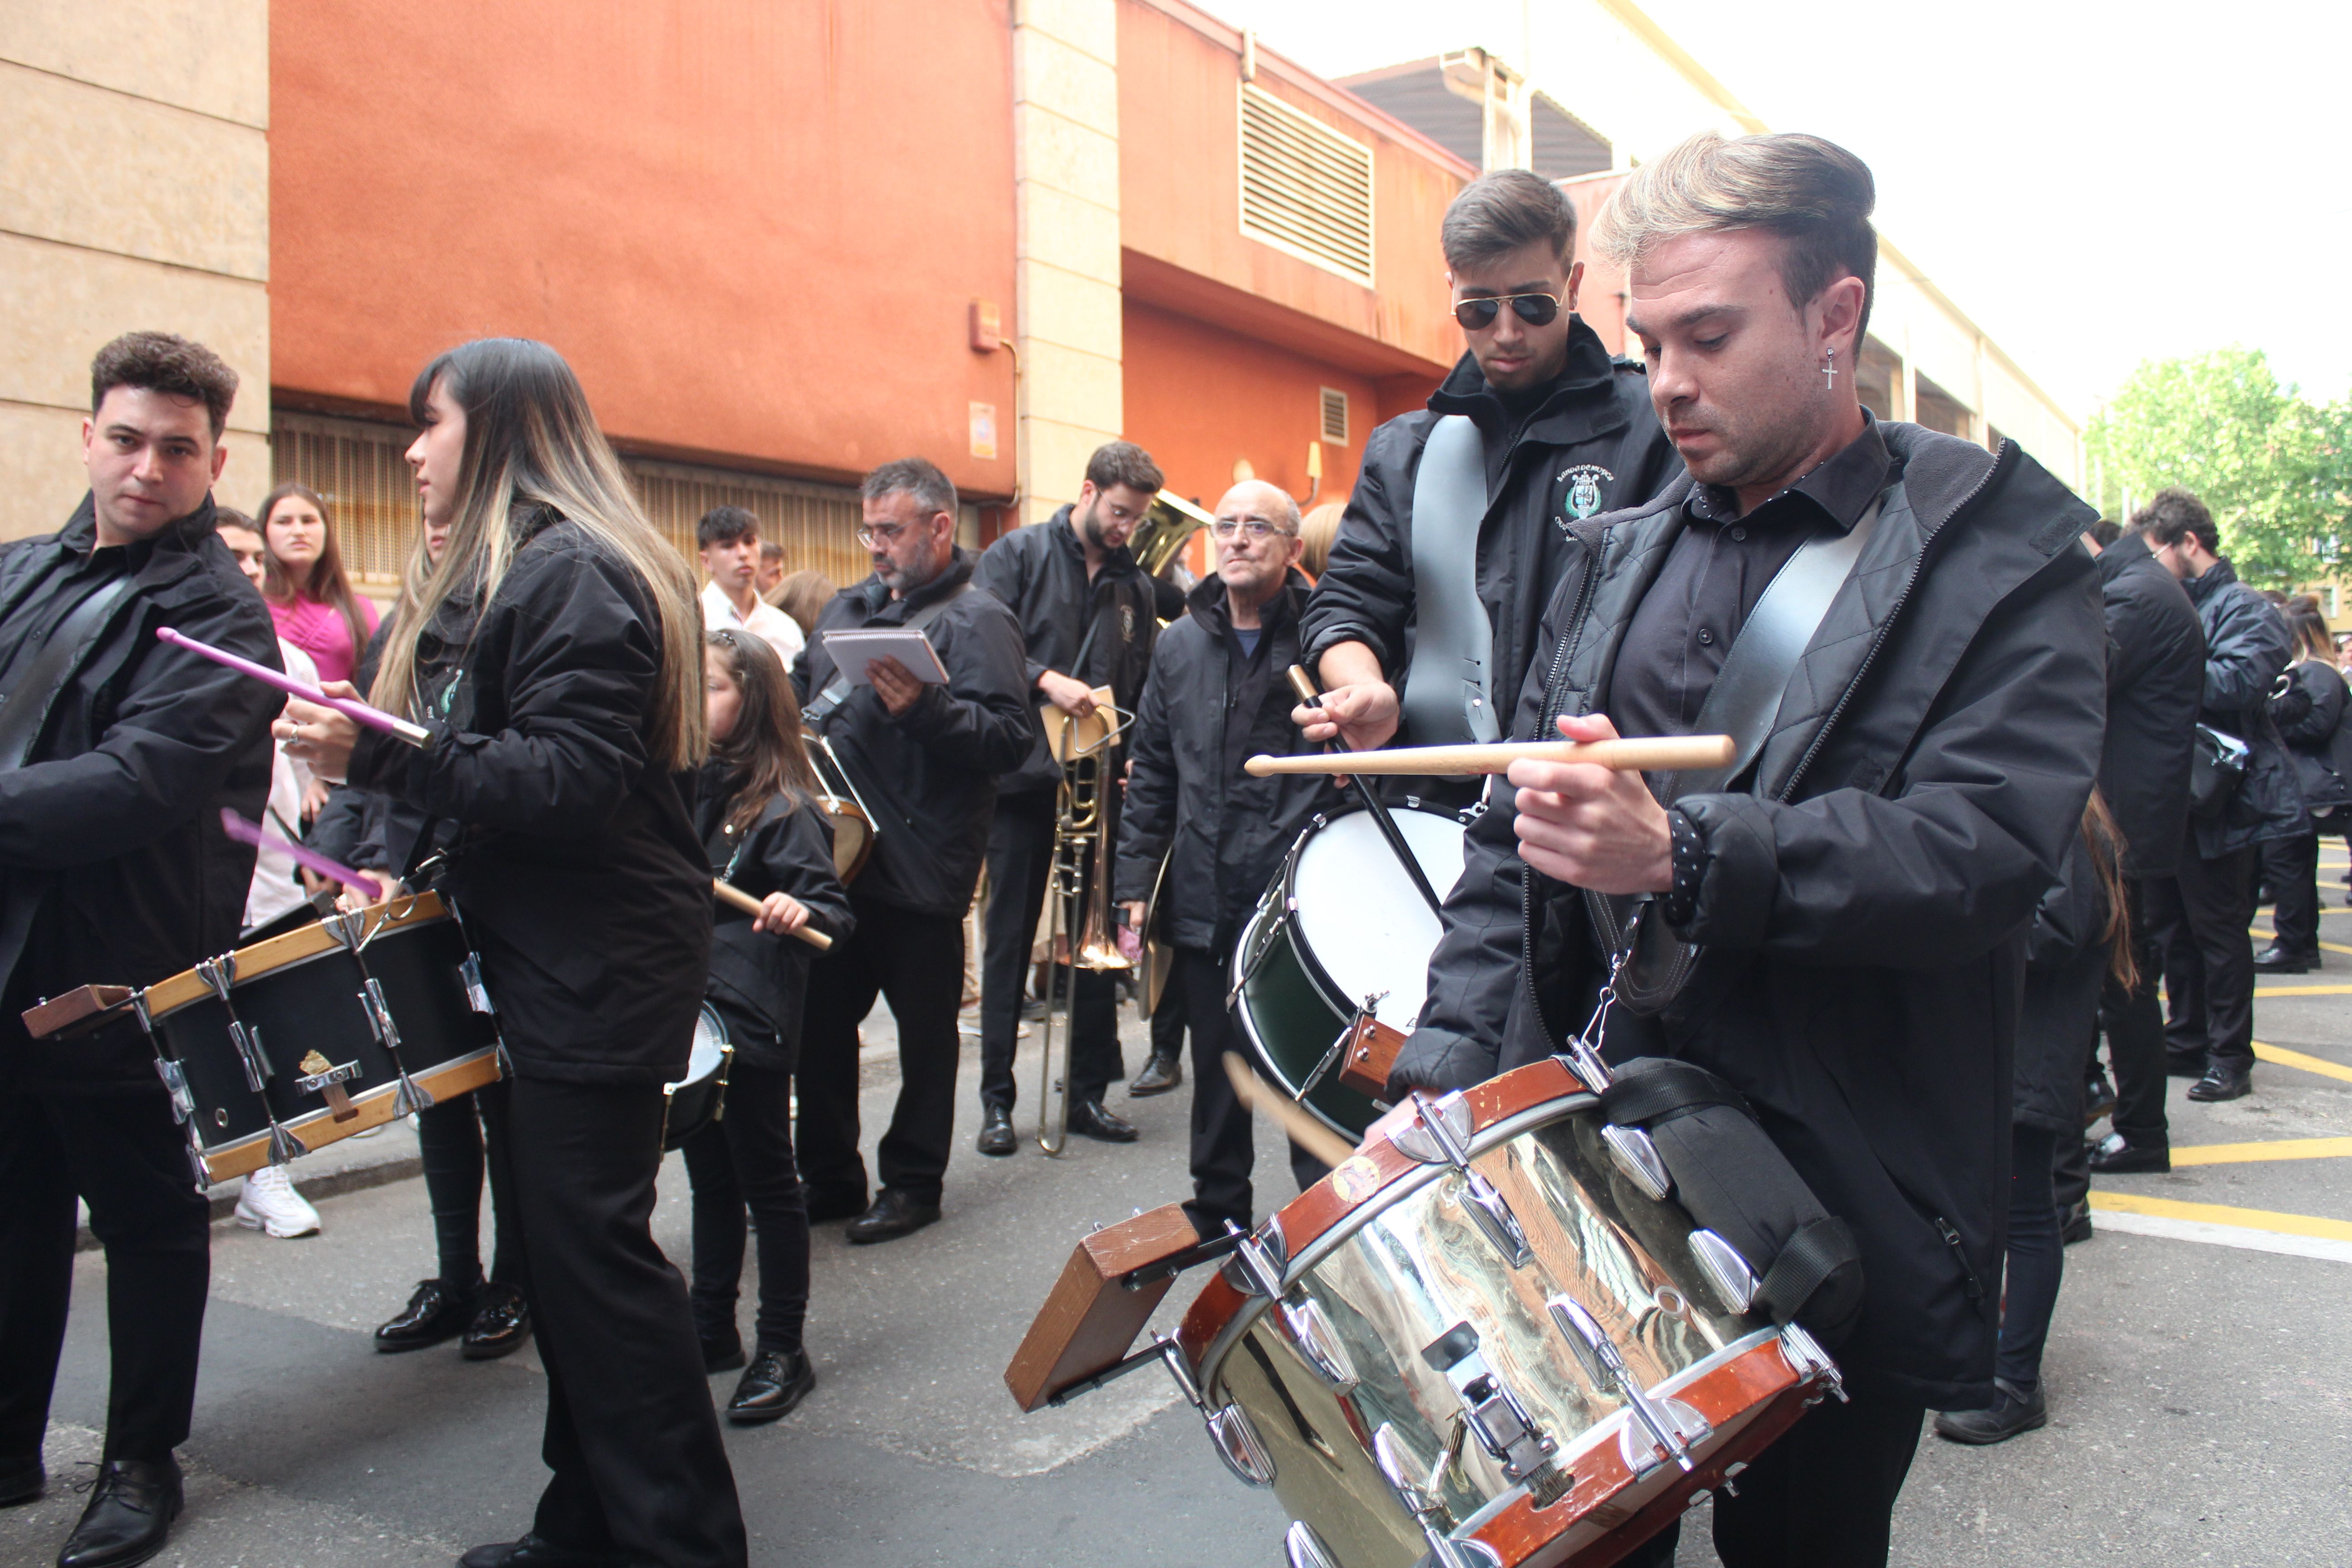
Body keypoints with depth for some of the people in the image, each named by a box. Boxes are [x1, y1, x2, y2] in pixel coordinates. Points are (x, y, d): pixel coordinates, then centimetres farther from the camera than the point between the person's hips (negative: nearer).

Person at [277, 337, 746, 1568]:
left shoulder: (574, 575, -14)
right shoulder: (505, 577, 19)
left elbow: (573, 780, -25)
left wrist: (379, 756, -27)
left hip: (599, 971, -10)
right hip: (545, 962, 10)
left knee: (593, 1248, -5)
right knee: (561, 1246, 14)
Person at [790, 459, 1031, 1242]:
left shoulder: (975, 619, -8)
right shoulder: (847, 608, 16)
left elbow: (1013, 737, -19)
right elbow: (800, 697, 27)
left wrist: (923, 709, -31)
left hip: (919, 873, -7)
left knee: (924, 1029, 6)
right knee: (821, 1021, 13)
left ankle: (913, 1183, 21)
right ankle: (828, 1178, 28)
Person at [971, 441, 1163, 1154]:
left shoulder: (1135, 585, 12)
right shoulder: (1017, 555, 0)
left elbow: (1143, 688, 14)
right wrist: (1047, 680, -24)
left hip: (1098, 779, 4)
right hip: (1022, 777, -3)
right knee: (1010, 936, 3)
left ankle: (1090, 1090, 16)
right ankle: (997, 1098, 12)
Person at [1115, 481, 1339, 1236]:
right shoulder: (1181, 645, 12)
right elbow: (1152, 774, 14)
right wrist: (1136, 882, 10)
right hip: (1204, 909, 4)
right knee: (1216, 1073, 15)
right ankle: (1218, 1219, 32)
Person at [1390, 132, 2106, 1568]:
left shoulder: (1998, 547, -4)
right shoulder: (1621, 553, 11)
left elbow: (1989, 850, -18)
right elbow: (1514, 827, 10)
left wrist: (1681, 857, -29)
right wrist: (1448, 1073, 0)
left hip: (1839, 1222, -4)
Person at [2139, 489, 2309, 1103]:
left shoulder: (2245, 609, -10)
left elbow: (2238, 682, -28)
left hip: (2218, 804, -8)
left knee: (2218, 928, 0)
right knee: (2171, 925, 14)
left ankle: (2231, 1057, 11)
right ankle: (2187, 1041, 26)